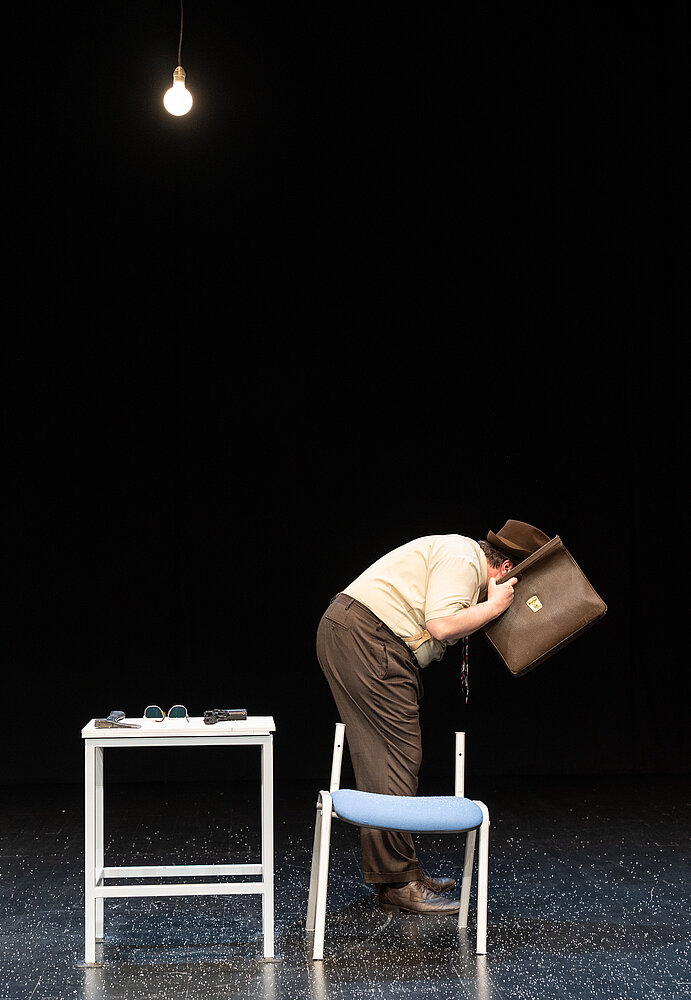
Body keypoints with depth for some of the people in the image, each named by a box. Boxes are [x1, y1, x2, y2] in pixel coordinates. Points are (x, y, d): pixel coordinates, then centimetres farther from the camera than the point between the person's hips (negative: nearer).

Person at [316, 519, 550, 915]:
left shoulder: (463, 557, 21)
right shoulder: (461, 558, -11)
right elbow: (442, 626, -22)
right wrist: (494, 605, -9)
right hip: (362, 634, -11)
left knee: (401, 756, 12)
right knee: (396, 756, -11)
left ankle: (402, 871, 19)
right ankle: (398, 882, -7)